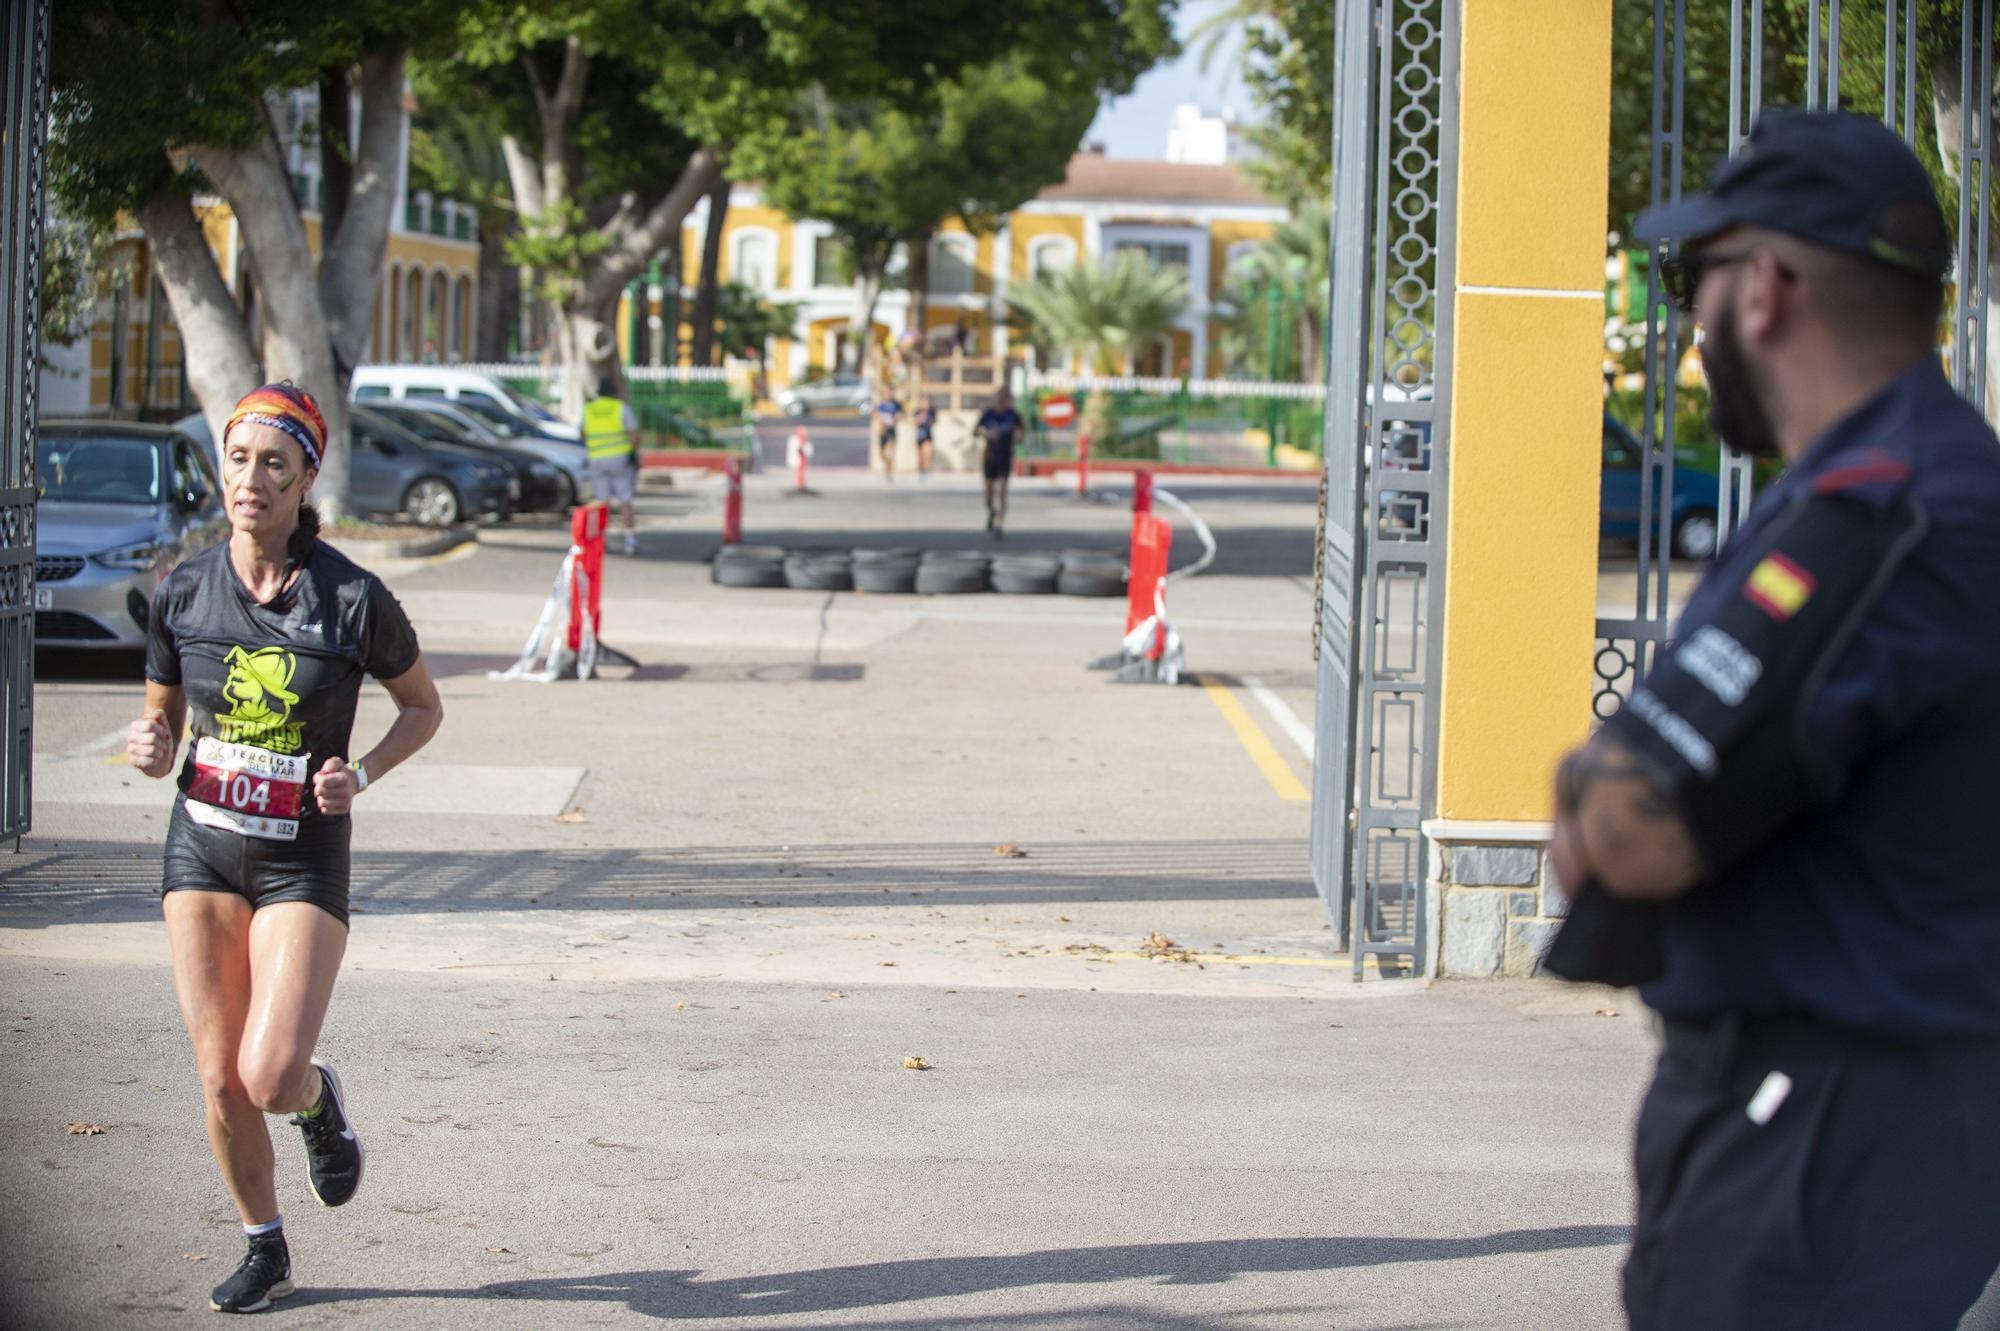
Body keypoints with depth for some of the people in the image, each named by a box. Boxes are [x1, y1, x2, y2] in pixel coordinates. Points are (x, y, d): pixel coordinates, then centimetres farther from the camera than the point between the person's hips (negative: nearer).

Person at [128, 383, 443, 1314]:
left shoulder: (353, 599, -11)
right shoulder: (182, 593, -2)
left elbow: (422, 705, 4)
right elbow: (161, 724, 11)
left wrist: (362, 775, -12)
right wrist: (148, 748, -13)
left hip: (303, 860, -3)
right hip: (202, 851, 3)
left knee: (270, 1077, -14)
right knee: (219, 1078, 2)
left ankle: (320, 1102, 23)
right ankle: (265, 1251, 24)